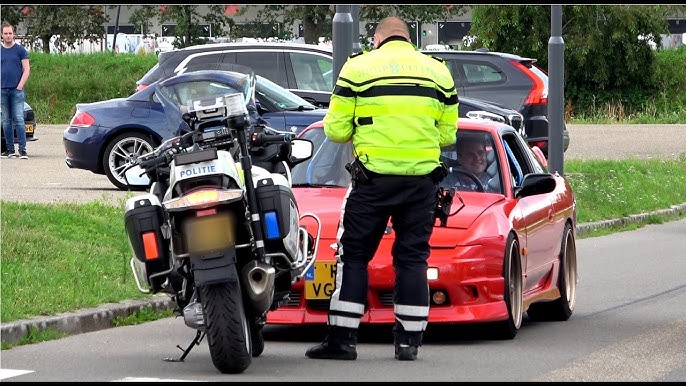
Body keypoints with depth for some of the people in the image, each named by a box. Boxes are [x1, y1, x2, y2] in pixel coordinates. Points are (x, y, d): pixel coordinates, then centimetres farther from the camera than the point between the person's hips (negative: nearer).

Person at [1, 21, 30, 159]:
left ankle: (22, 149, -12)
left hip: (16, 90, -4)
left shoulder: (20, 50, 3)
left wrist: (20, 86, -9)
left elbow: (26, 70, 0)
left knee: (19, 119, -10)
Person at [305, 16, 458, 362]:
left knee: (353, 256, 4)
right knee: (412, 258, 9)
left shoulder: (358, 67, 1)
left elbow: (336, 130, -1)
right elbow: (448, 135, 10)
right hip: (422, 180, 2)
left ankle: (342, 337, 1)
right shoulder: (438, 71, 9)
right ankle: (409, 340, 8)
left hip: (373, 177, -2)